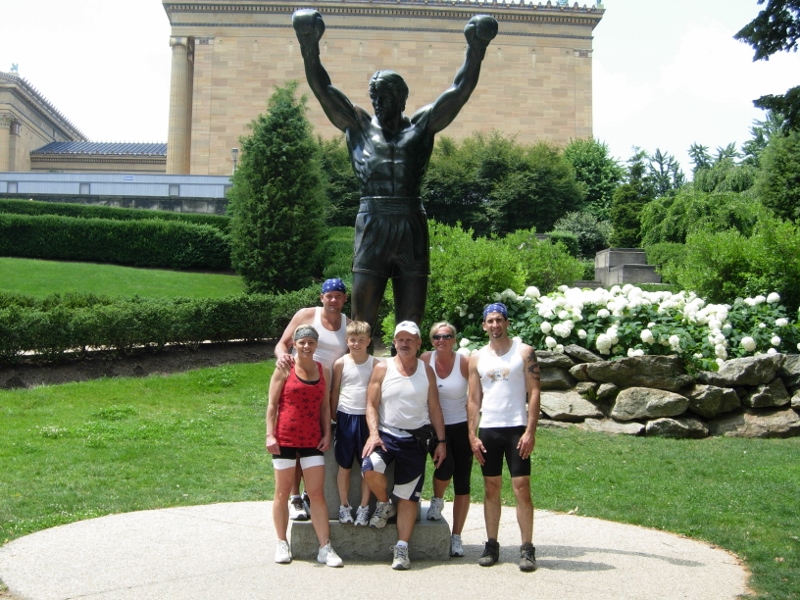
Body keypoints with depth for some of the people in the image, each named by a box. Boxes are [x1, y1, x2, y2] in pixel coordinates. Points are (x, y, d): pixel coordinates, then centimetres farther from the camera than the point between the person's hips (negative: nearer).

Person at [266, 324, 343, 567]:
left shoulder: (324, 371, 8)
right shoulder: (284, 370, -2)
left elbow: (325, 406, 11)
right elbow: (272, 405, -2)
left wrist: (327, 434, 2)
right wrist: (270, 435, -9)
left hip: (313, 440, 2)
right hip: (285, 439, -2)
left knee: (317, 494, -1)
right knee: (282, 492, 7)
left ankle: (325, 547, 0)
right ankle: (282, 543, 18)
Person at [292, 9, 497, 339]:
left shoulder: (421, 125, 12)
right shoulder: (359, 125, 12)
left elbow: (460, 89, 6)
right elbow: (322, 87, 6)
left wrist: (476, 48, -6)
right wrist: (309, 46, -6)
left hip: (412, 228, 1)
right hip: (371, 228, -1)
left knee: (410, 325, 5)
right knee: (362, 321, -2)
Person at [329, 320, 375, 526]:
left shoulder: (375, 364, -1)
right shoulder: (341, 363, -1)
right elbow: (334, 391, 6)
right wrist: (333, 417, 7)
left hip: (367, 418, 0)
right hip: (346, 417, 0)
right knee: (344, 465, 8)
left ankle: (364, 507, 17)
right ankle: (344, 506, 21)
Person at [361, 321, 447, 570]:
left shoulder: (427, 370, 7)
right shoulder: (382, 368, 1)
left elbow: (434, 408, 8)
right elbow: (371, 404, -2)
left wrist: (441, 441, 3)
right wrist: (374, 433, -16)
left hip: (416, 440, 1)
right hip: (386, 434, -1)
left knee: (408, 496, -1)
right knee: (370, 468, -29)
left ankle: (402, 549, 5)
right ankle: (384, 504, 2)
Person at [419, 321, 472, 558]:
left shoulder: (465, 362, -9)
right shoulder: (425, 360, -4)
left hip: (461, 426, 0)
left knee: (462, 482, 0)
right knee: (445, 466, -25)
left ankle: (456, 537, 12)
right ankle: (437, 500, 9)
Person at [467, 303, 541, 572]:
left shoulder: (524, 352, 1)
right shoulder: (477, 358, 9)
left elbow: (534, 393, -4)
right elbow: (474, 400, 9)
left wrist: (530, 431, -12)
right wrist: (472, 435, 0)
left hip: (516, 428, -3)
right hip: (488, 429, 3)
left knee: (522, 488, -4)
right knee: (491, 489, 8)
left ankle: (527, 548, 1)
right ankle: (491, 545, 15)